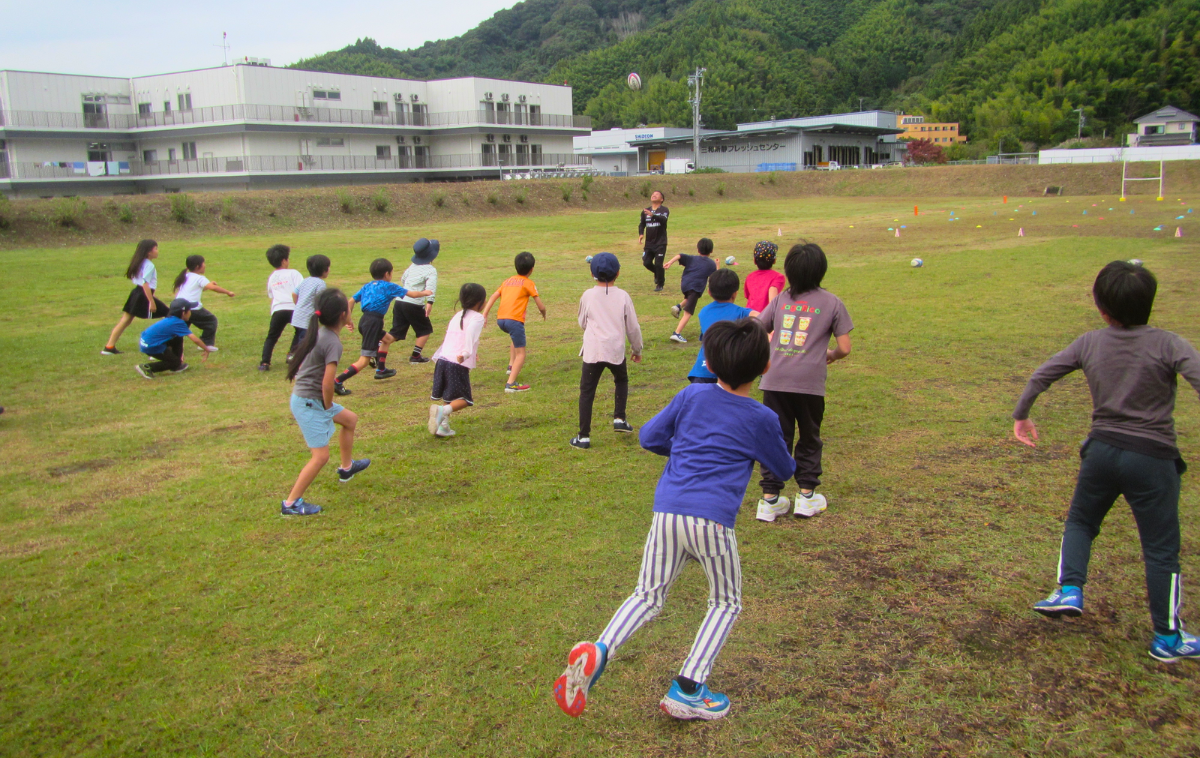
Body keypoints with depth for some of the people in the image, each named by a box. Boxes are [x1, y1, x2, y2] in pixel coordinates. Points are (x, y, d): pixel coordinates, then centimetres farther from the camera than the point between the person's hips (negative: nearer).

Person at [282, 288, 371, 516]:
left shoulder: (320, 333, 5)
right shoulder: (333, 342, -22)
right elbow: (327, 383, -26)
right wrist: (328, 408, -10)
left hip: (302, 398, 10)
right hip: (310, 404, -10)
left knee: (350, 419, 25)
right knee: (321, 456, -7)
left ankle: (346, 468, 42)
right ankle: (291, 504, -1)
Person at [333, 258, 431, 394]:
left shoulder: (367, 286, 16)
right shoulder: (389, 287, 3)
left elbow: (351, 301, 9)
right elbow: (412, 294, 12)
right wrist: (424, 292, 30)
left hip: (364, 320, 8)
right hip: (374, 321, -8)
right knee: (364, 360, -9)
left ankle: (381, 370, 44)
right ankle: (337, 382, -19)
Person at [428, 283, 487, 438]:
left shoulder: (457, 315, 21)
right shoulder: (477, 317, -1)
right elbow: (471, 331, -24)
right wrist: (467, 353, -31)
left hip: (442, 360, 7)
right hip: (459, 364, -7)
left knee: (448, 396, 19)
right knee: (464, 399, 0)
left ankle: (443, 426, 14)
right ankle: (443, 411, -24)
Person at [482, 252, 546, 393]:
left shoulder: (508, 281, 22)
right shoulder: (528, 283, 6)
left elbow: (493, 297, 11)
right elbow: (541, 306, 3)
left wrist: (484, 315, 7)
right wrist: (544, 314, 25)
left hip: (500, 319, 6)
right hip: (514, 320, -6)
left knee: (517, 338, 35)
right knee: (521, 353, -1)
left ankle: (511, 365, 28)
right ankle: (510, 384, -15)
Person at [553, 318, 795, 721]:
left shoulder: (692, 395, 10)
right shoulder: (762, 419, 5)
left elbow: (649, 437, 15)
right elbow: (784, 468, 21)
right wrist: (780, 446, 41)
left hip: (666, 511, 3)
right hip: (712, 520, -3)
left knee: (647, 596, 14)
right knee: (725, 602, 18)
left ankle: (599, 650, -12)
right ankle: (687, 690, 9)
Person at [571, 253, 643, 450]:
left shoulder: (588, 296, -1)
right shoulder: (623, 296, -1)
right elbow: (633, 327, 5)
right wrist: (637, 349, 19)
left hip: (593, 350, -1)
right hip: (616, 350, 1)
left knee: (586, 392, 3)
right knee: (621, 380, 29)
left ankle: (584, 437, -1)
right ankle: (619, 418, 19)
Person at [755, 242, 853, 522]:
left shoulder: (781, 299, 10)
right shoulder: (832, 302, 4)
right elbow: (844, 348, 2)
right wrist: (830, 356, 23)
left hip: (774, 380, 2)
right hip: (809, 381, -2)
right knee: (809, 438, 16)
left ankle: (770, 499, 7)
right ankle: (807, 496, 19)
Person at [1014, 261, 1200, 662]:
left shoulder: (1089, 343, 1)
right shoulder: (1167, 344, -9)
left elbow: (1040, 376, 6)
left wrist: (1021, 416, 19)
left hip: (1101, 451, 2)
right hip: (1152, 457, -2)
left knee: (1080, 522, 26)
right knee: (1161, 550, 9)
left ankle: (1070, 590, 13)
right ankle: (1168, 638, 19)